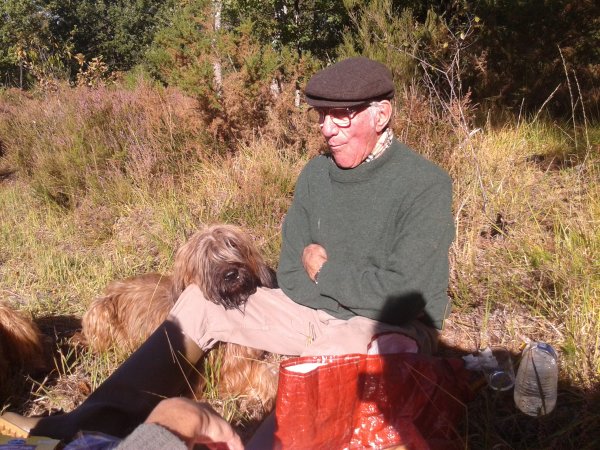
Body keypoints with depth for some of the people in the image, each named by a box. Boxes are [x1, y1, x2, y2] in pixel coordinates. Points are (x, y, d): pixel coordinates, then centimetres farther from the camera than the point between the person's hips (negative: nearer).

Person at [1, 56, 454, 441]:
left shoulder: (425, 185, -16)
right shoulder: (316, 173, 3)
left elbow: (404, 296, -22)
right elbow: (291, 274, 2)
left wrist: (324, 269, -10)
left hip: (392, 328, -6)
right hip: (316, 312, 6)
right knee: (200, 302, -5)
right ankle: (95, 423, -9)